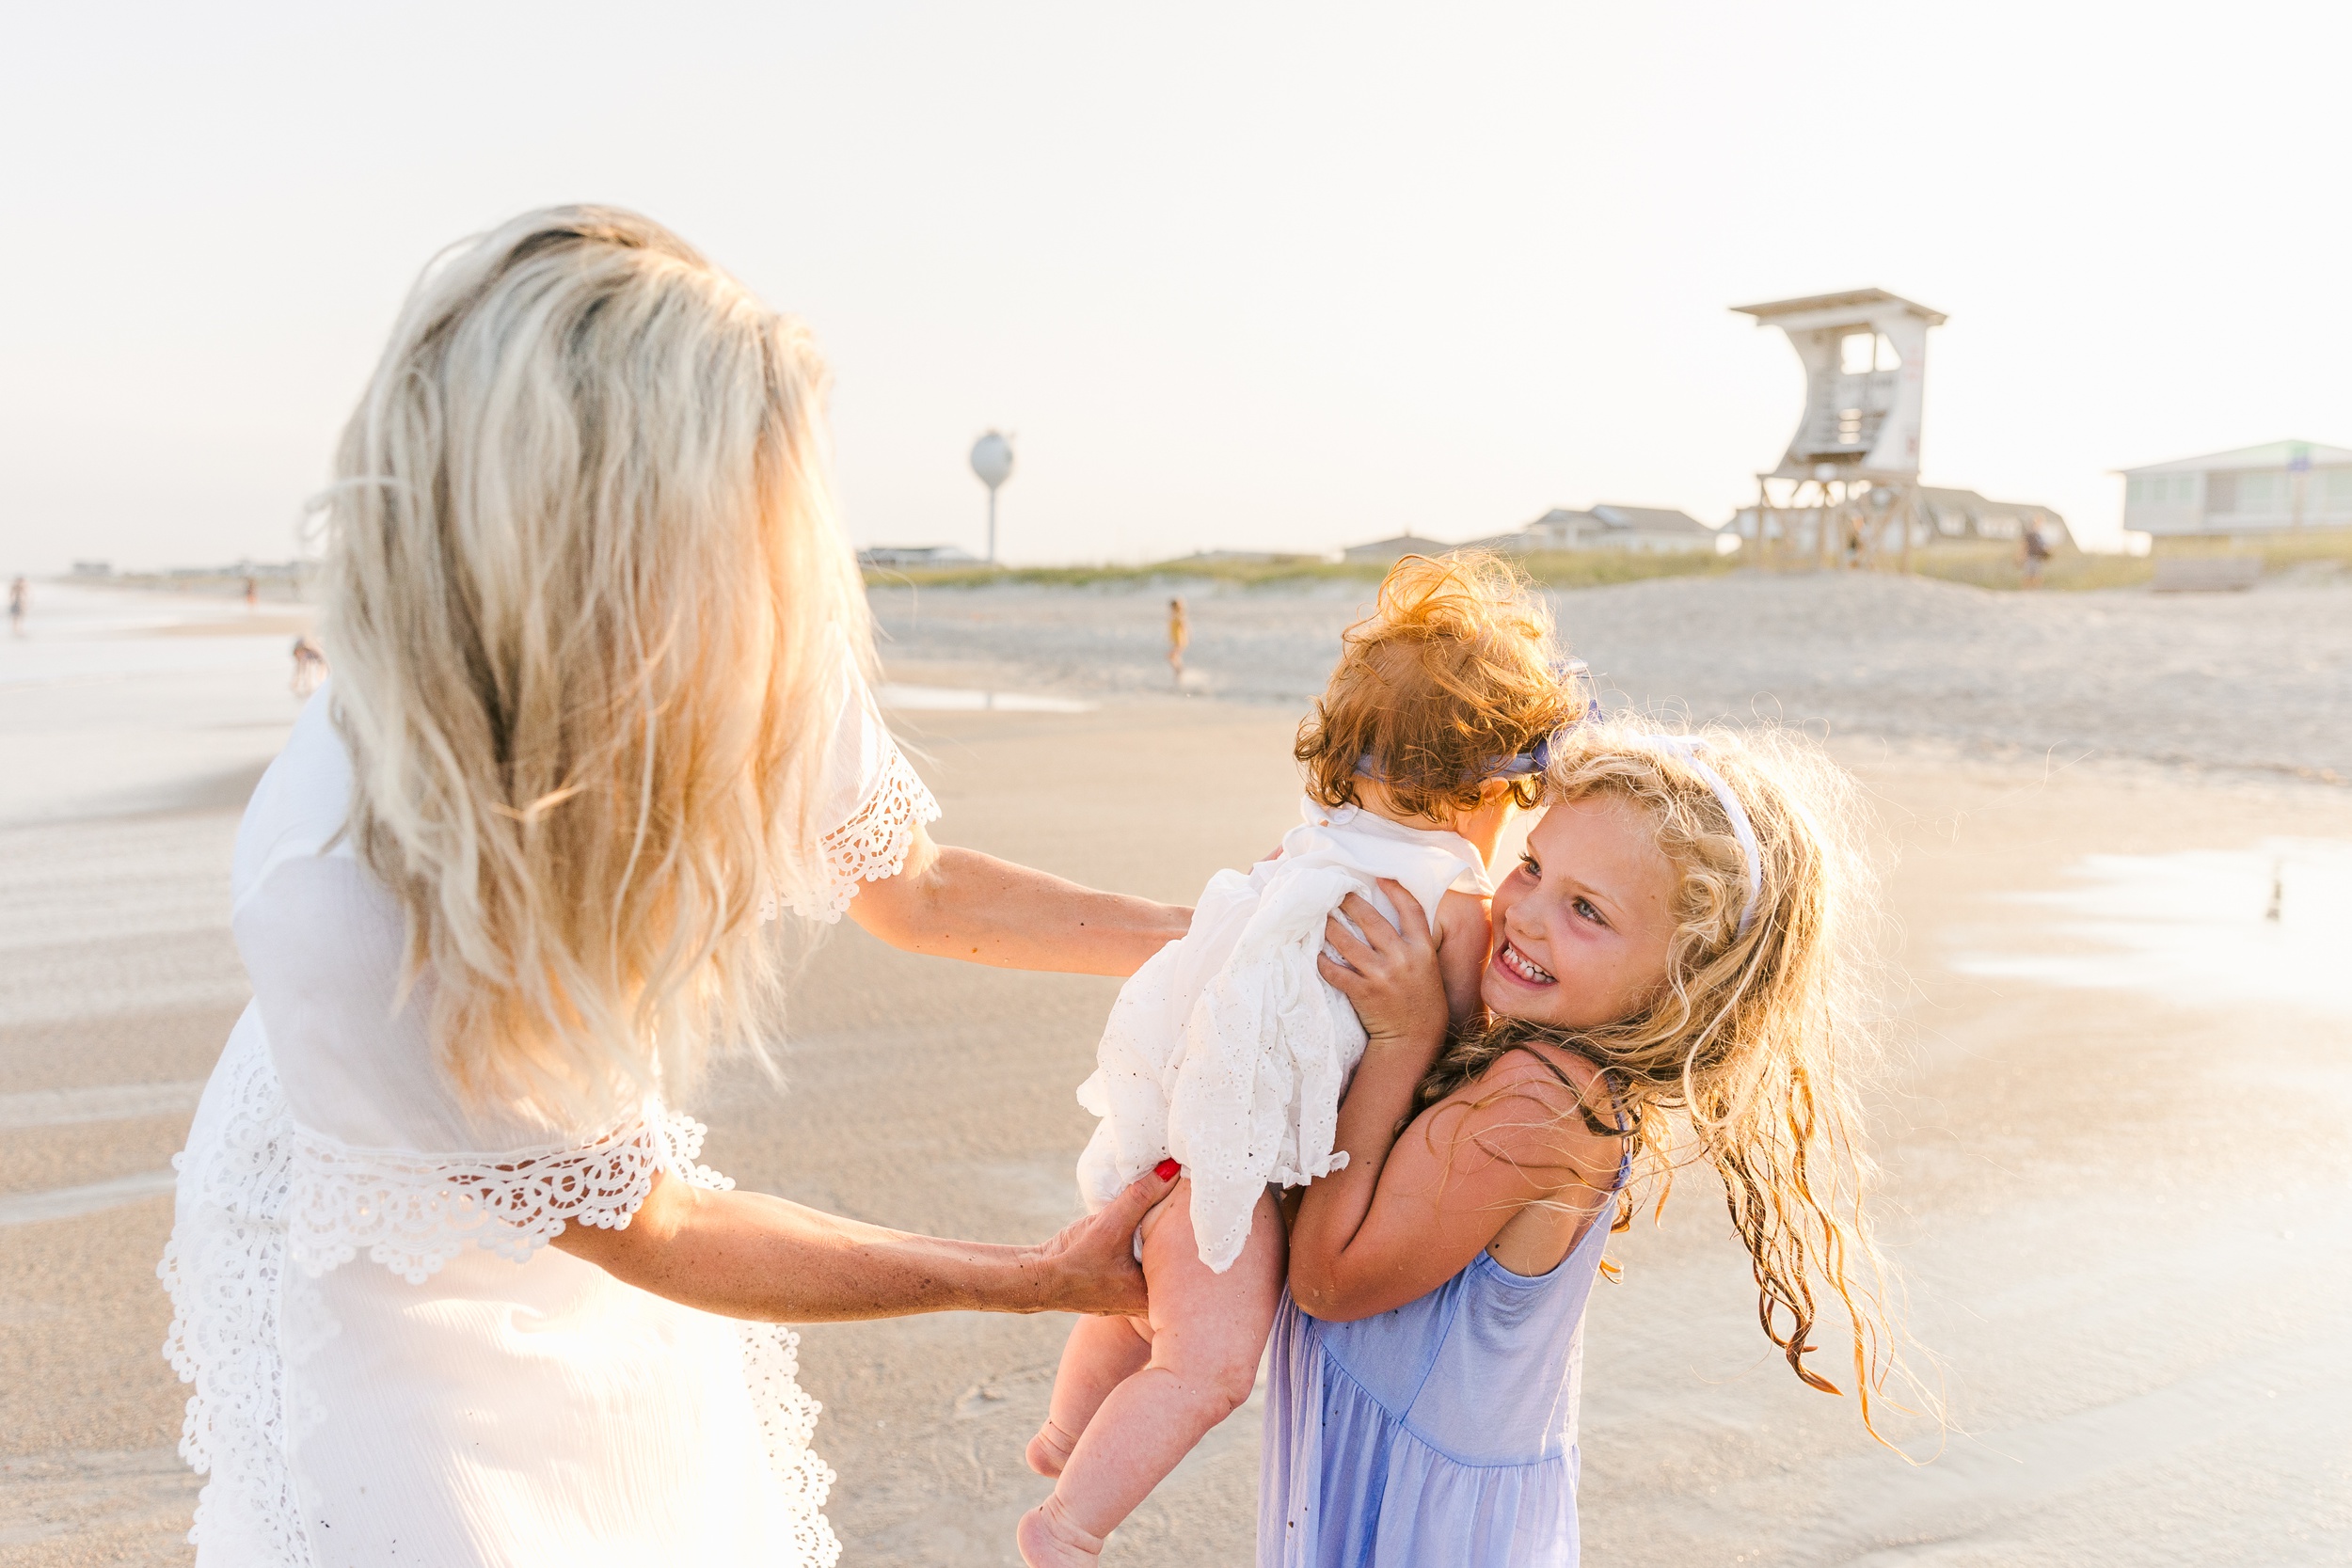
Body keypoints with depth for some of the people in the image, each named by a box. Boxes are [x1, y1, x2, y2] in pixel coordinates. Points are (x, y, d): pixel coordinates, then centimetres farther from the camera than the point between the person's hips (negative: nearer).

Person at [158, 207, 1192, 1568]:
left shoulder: (759, 662, -28)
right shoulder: (339, 897, -40)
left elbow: (910, 885, -5)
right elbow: (644, 1232, -25)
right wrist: (1041, 1279, -18)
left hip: (594, 1163, 4)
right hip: (383, 1263, -4)